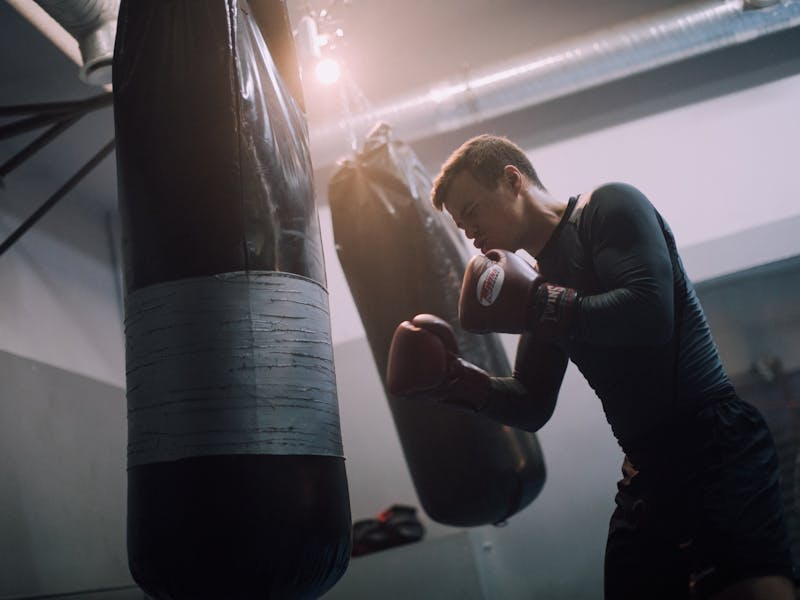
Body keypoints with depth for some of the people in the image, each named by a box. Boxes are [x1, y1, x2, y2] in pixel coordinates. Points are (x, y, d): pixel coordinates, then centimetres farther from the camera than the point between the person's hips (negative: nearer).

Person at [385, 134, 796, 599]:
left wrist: (533, 305, -14)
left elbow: (650, 313, -19)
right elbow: (532, 408, 20)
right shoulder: (541, 278, 18)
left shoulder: (610, 208, -2)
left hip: (716, 447, -8)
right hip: (647, 474, 8)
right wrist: (452, 375, 5)